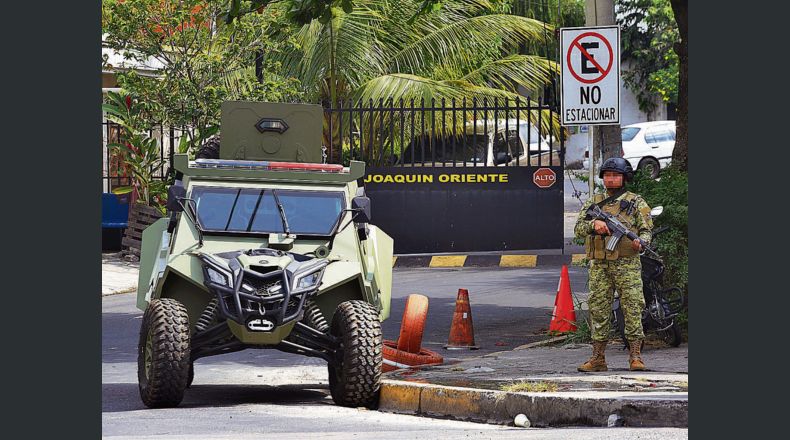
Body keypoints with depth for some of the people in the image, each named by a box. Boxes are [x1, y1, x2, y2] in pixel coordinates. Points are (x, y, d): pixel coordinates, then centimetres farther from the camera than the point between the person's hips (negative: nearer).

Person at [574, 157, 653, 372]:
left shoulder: (636, 202, 7)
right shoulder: (593, 203, 15)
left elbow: (646, 230, 3)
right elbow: (579, 229, 6)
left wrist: (640, 242, -19)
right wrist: (594, 224, -15)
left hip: (627, 264, -3)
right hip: (599, 265, 3)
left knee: (632, 308, -7)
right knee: (598, 310, 3)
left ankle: (635, 357, -5)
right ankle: (598, 358, 7)